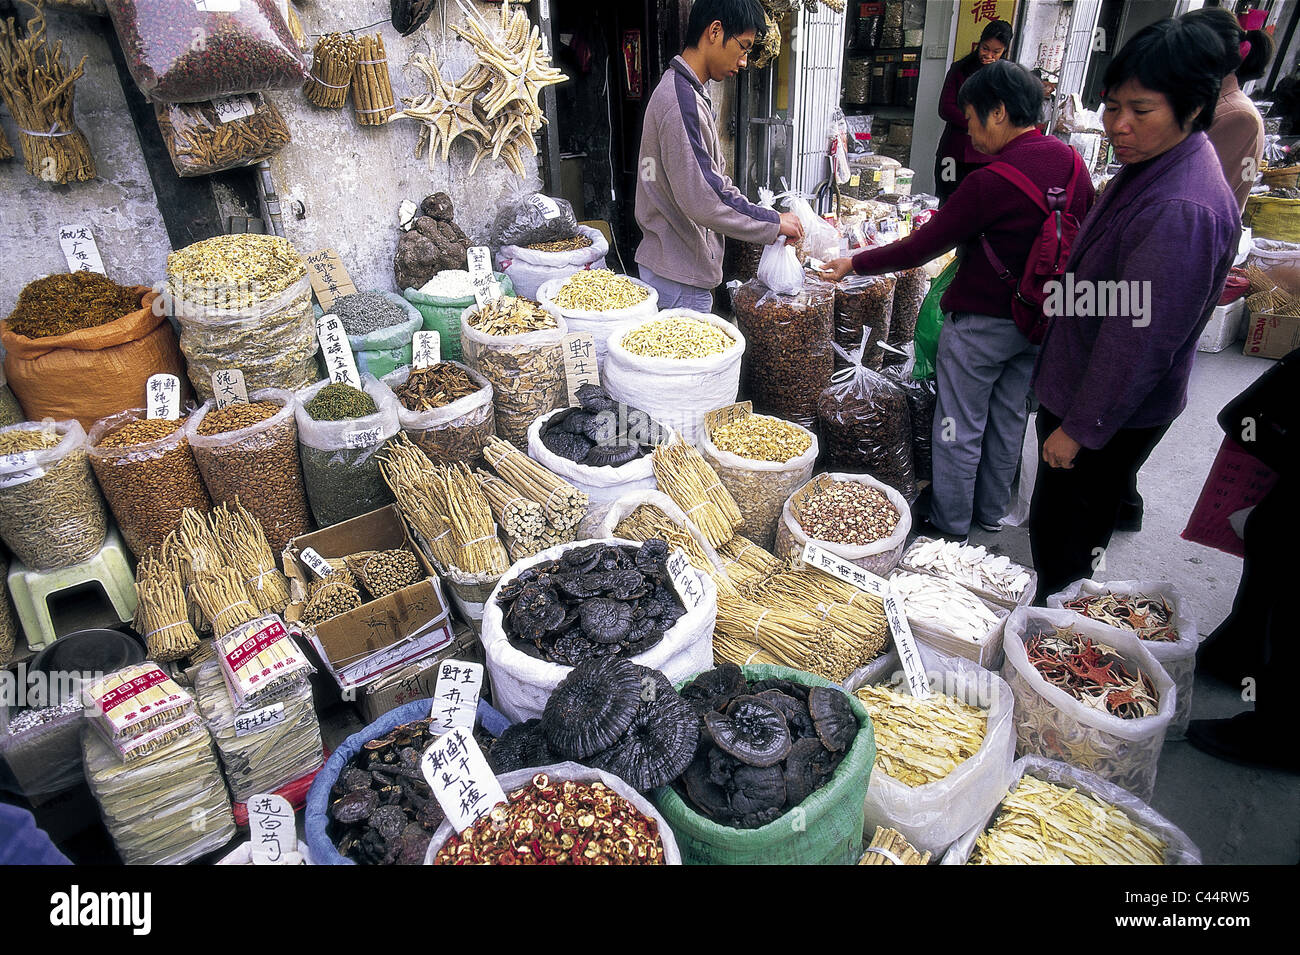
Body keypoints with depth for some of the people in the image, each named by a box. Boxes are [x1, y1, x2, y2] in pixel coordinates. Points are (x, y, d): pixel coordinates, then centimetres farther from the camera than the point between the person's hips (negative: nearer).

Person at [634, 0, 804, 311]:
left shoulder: (691, 94, 14)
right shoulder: (682, 101, -20)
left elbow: (713, 178, 19)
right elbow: (700, 200, -26)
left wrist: (770, 218, 9)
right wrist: (774, 223, -15)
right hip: (679, 275, -10)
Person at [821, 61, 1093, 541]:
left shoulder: (991, 181, -23)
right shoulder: (1072, 162, 0)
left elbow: (921, 248, -19)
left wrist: (855, 264, -8)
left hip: (982, 322, -8)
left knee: (960, 428, 7)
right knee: (1009, 419, 21)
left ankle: (949, 523, 22)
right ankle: (993, 510, 38)